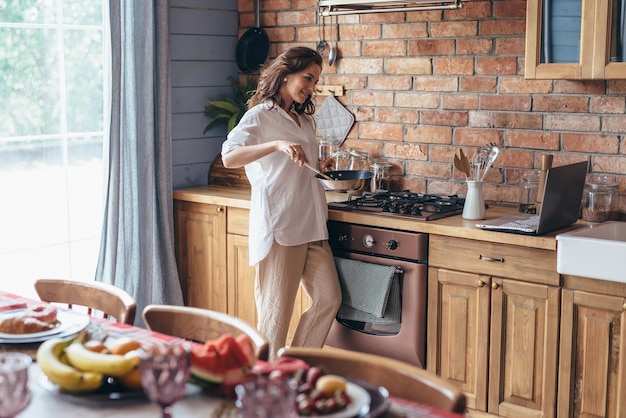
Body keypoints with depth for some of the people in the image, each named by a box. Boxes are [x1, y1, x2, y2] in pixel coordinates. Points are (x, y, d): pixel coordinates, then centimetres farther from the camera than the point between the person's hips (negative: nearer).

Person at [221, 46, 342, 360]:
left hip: (311, 224, 8)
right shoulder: (260, 116, -4)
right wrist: (277, 144, -32)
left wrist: (322, 167, 15)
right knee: (277, 310, -3)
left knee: (329, 299, 5)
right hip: (278, 225, -8)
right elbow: (229, 157, -22)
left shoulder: (305, 120, 19)